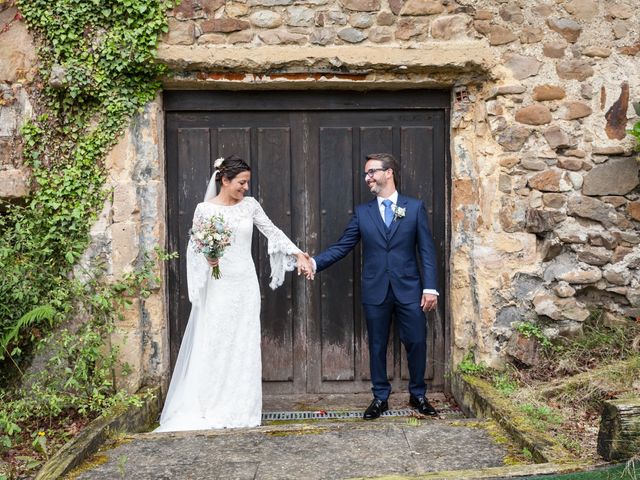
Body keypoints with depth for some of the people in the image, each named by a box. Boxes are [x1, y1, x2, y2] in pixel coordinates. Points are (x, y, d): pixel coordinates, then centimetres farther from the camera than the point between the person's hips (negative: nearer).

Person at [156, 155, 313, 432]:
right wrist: (206, 257, -19)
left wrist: (298, 254, 1)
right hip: (218, 286, -3)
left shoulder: (250, 205, 4)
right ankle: (209, 410, 10)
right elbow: (194, 246, 1)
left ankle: (240, 410, 13)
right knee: (213, 346, 0)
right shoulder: (205, 209, -5)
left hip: (245, 284, 3)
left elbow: (273, 232, 9)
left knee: (244, 346, 5)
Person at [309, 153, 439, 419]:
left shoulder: (415, 208, 2)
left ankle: (418, 395, 24)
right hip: (375, 291, 1)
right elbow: (342, 247, 3)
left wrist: (430, 287, -7)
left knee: (416, 343, 4)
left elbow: (426, 250, -1)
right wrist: (315, 262, -12)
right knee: (377, 346, 9)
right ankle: (380, 398, 24)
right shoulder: (362, 213, 7)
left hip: (409, 290, -1)